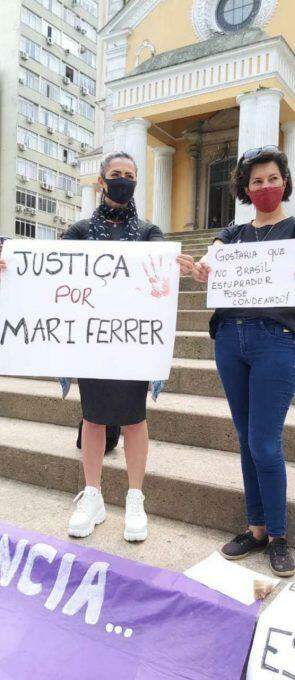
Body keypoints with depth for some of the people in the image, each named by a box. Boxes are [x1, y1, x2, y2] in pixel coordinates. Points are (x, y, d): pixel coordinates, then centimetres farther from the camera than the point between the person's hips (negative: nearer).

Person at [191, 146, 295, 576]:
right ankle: (256, 528, 24)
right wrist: (201, 267, -24)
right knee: (246, 439, 9)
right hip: (230, 335, 4)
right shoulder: (234, 233, 16)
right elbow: (208, 261, 0)